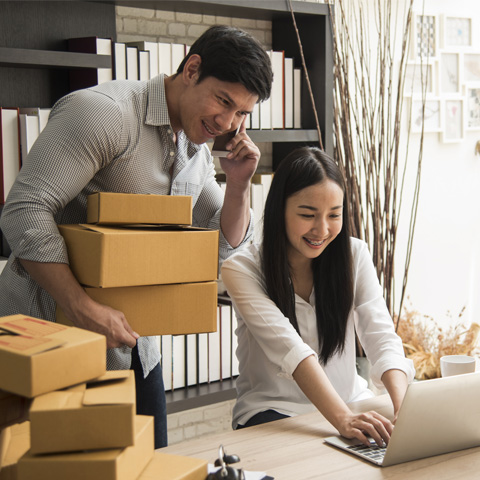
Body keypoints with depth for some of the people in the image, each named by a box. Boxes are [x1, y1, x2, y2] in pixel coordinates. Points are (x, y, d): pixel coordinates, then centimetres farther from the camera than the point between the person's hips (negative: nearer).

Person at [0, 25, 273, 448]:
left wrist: (239, 183, -3)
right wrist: (84, 309, -31)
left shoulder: (197, 151, 9)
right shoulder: (104, 112, -18)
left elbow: (223, 246, 16)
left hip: (131, 340, 8)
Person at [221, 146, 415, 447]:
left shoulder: (354, 254, -1)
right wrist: (342, 418, -42)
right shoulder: (243, 267, -14)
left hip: (351, 403, 4)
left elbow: (382, 338, -13)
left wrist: (404, 408, -33)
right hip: (273, 411, -4)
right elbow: (289, 348, -27)